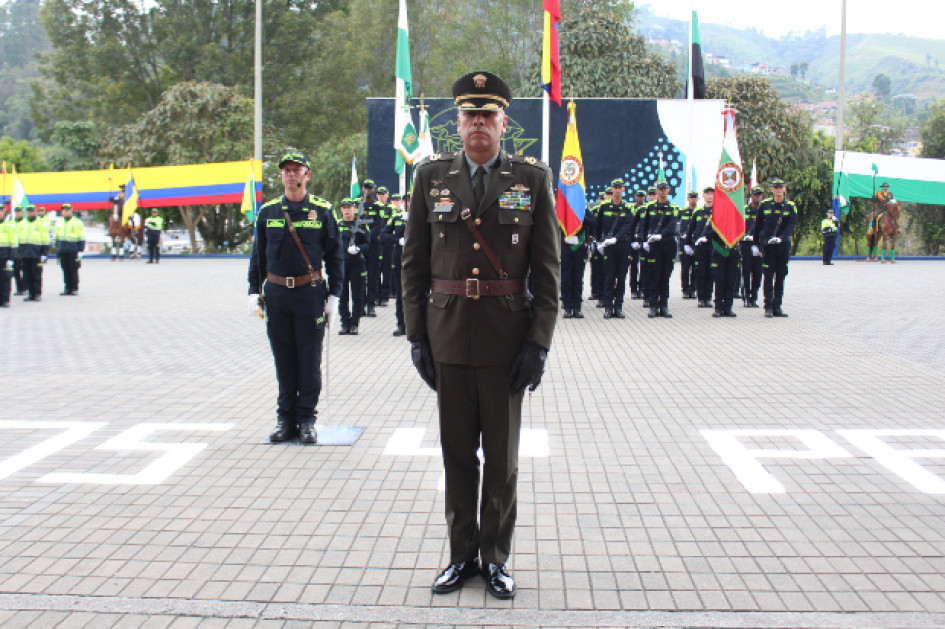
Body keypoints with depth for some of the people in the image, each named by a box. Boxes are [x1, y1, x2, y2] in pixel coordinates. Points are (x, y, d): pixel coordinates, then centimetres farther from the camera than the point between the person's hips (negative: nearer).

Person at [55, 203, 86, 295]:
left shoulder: (77, 222, 1)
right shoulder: (59, 222, 18)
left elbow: (81, 238, -1)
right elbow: (57, 237, 24)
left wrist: (80, 250, -8)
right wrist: (57, 249, 18)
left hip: (73, 250, -5)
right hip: (62, 251, 5)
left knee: (73, 269, -3)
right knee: (65, 270, 5)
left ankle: (74, 289, 3)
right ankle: (67, 288, 9)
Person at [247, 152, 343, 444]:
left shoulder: (322, 210, 1)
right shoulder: (267, 211, 8)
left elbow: (335, 254, 4)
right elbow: (258, 254, 12)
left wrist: (334, 295, -1)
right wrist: (254, 291, 6)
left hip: (310, 293, -2)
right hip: (276, 293, 2)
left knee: (309, 359, 2)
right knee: (283, 358, 7)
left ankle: (306, 419, 12)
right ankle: (286, 417, 17)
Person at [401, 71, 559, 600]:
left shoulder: (534, 178, 1)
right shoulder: (432, 176, 5)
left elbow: (548, 268, -1)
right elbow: (414, 263, 6)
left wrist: (539, 342, -7)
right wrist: (417, 335, 0)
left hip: (507, 336, -1)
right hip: (448, 333, 2)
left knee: (503, 455, 8)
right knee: (457, 452, 10)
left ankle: (496, 557, 22)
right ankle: (462, 555, 24)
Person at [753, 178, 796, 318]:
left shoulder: (790, 206, 3)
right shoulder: (765, 205, 3)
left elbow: (791, 225, -7)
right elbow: (758, 225, 8)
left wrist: (781, 238, -23)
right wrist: (755, 244, 6)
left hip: (783, 245, 1)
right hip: (768, 245, -1)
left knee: (780, 278, 5)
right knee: (769, 277, -2)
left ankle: (777, 307, 10)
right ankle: (768, 307, 2)